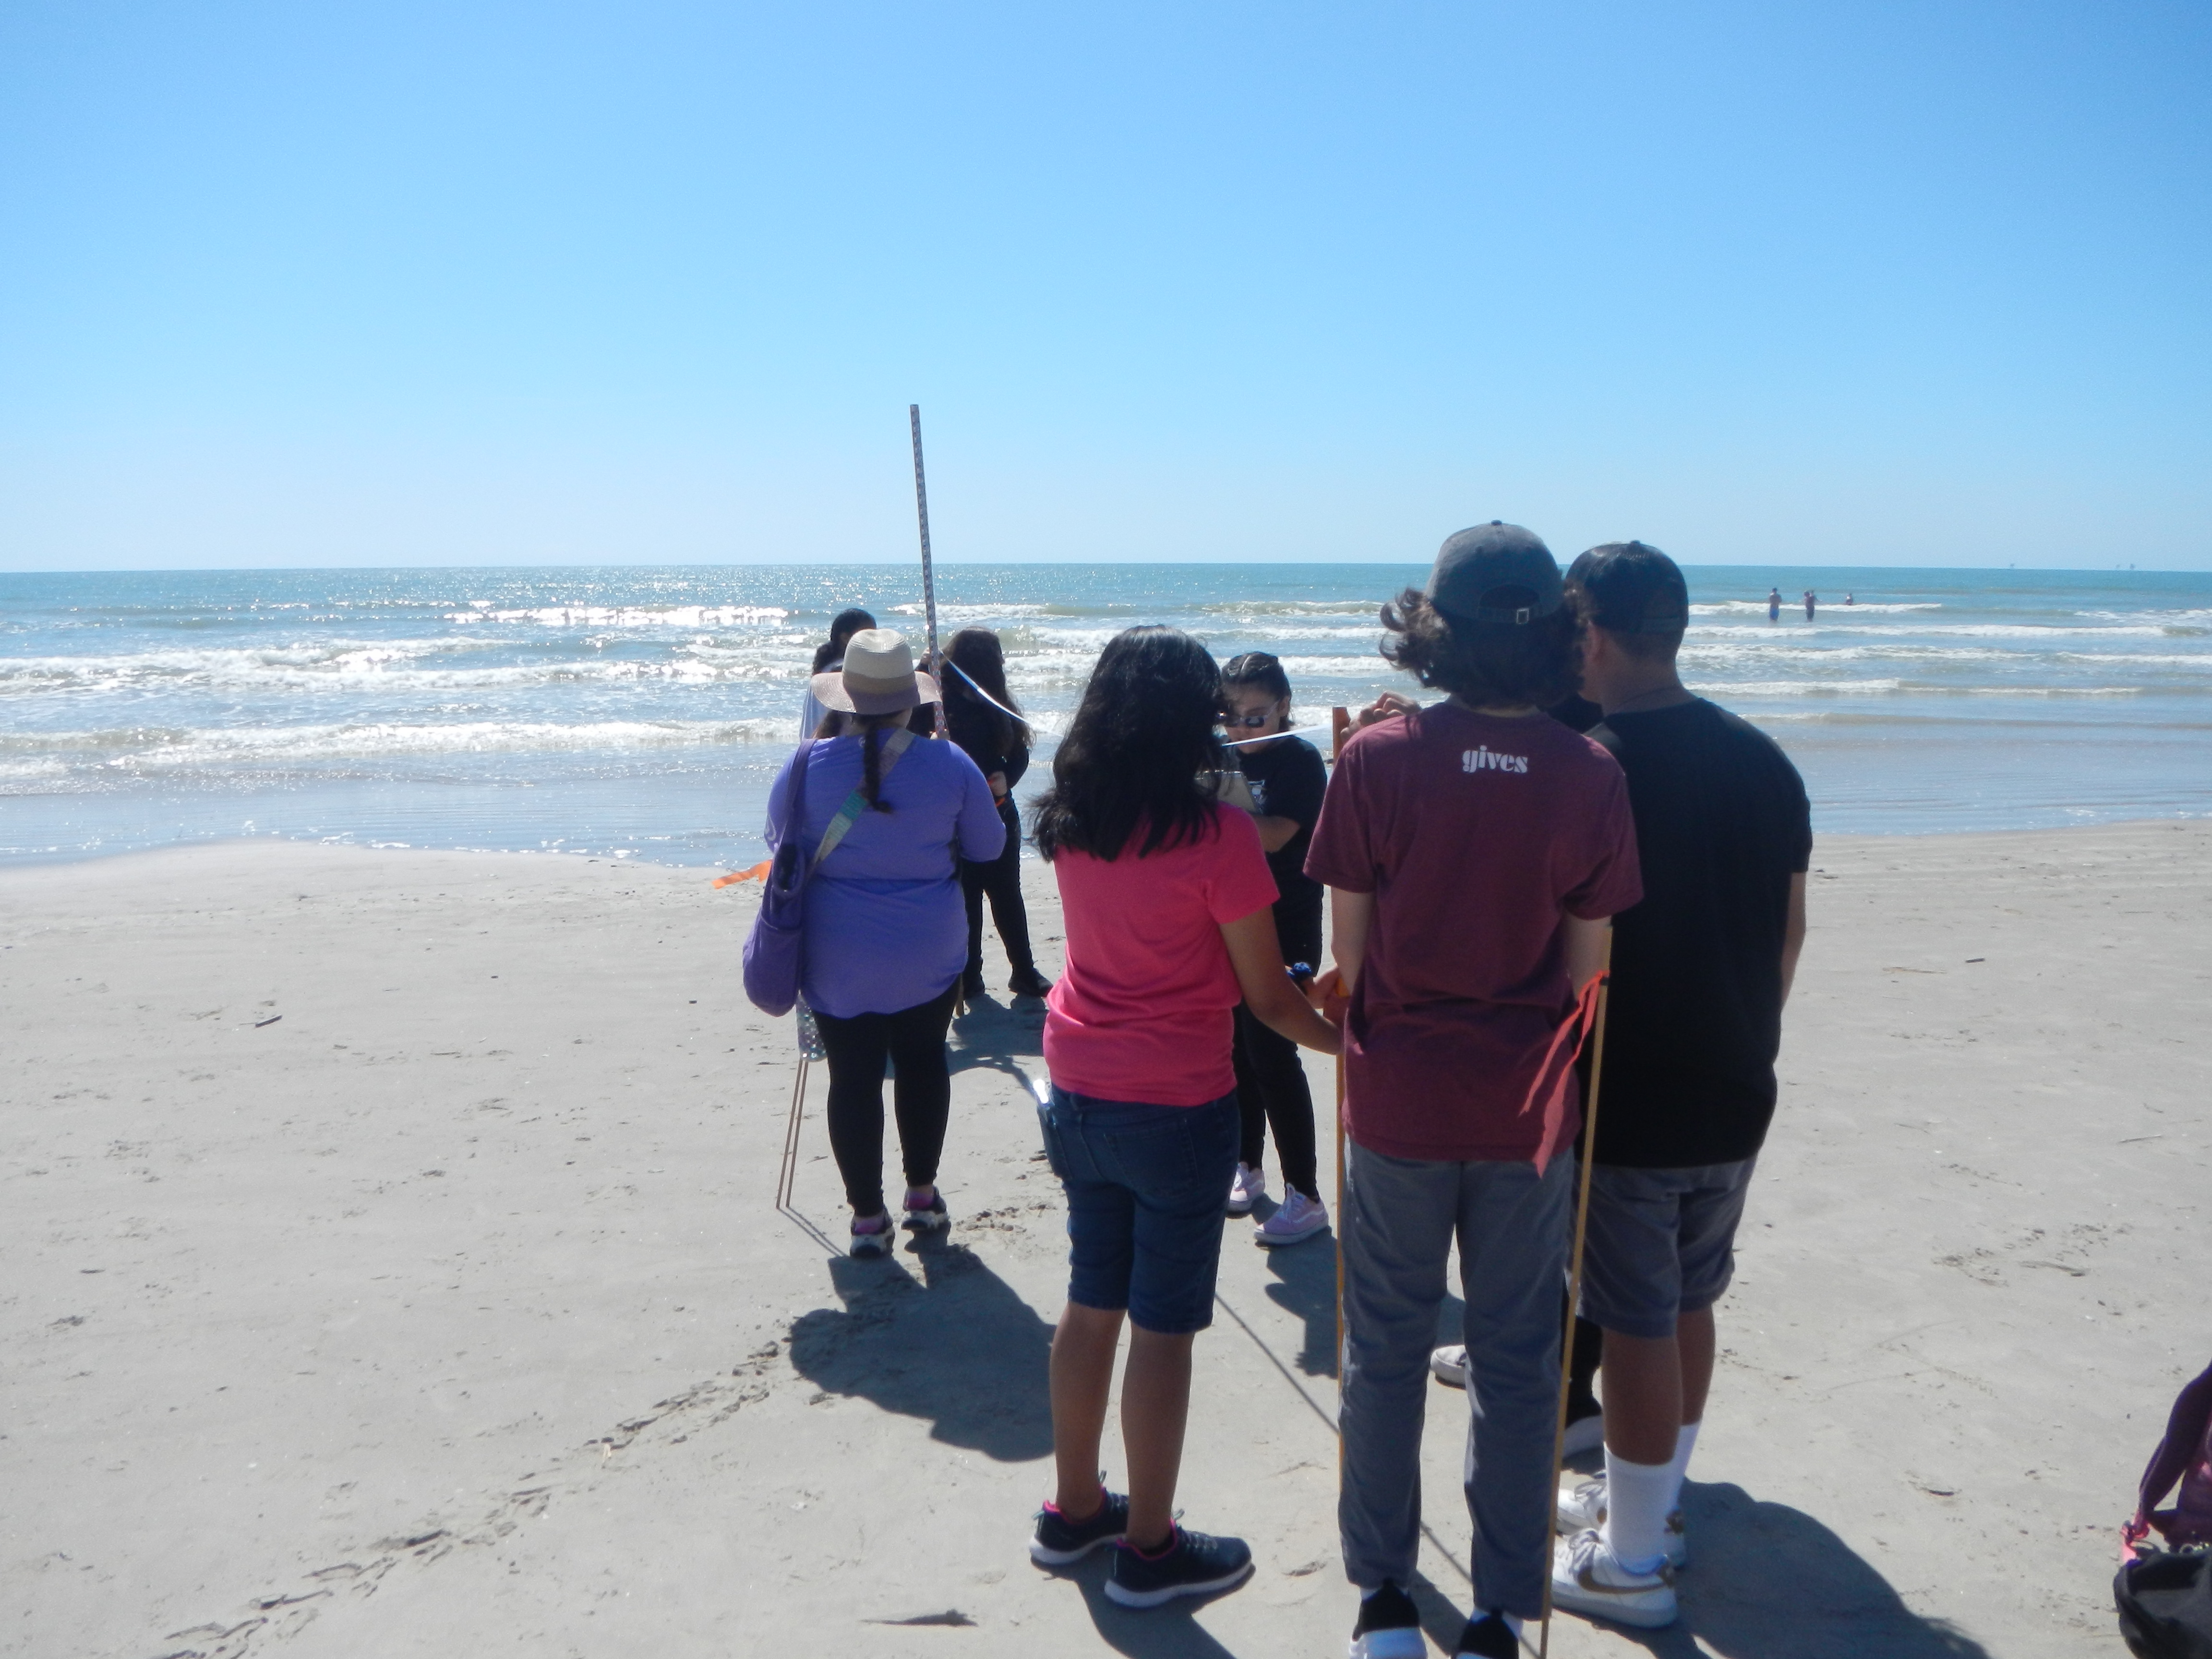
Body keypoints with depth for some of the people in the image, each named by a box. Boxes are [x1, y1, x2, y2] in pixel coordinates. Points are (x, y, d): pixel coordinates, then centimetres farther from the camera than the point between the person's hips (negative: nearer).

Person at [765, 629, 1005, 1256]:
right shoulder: (950, 765, -10)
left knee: (853, 1076, 8)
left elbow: (779, 840, 6)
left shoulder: (807, 765, -10)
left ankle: (867, 1215, 15)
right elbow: (988, 846, 3)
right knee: (923, 1062, 19)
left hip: (837, 957, -1)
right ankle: (923, 1195, 29)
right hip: (928, 955, 1)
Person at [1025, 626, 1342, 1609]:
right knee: (1163, 1326, 6)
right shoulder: (1216, 832, -18)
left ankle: (1074, 1512, 33)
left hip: (1079, 1095, 6)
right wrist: (1343, 1040, 5)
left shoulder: (1071, 821, 0)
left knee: (1091, 1305, 19)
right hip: (1178, 1110, -6)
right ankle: (1149, 1549, 19)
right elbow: (1267, 996, -13)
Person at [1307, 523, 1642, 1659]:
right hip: (1527, 1110, 1)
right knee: (1517, 1362, 13)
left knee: (1385, 1353, 15)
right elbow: (1586, 968, -3)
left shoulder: (1377, 759, -11)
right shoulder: (1590, 778, -8)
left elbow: (1347, 950, -5)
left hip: (1399, 1101, 0)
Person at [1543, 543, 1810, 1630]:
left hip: (1627, 1104, -7)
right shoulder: (1762, 762, 2)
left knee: (1637, 1325, 5)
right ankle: (1652, 1500, 37)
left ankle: (1630, 1559, 19)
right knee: (1688, 1305, 20)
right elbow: (1789, 929, 10)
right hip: (1734, 1095, 7)